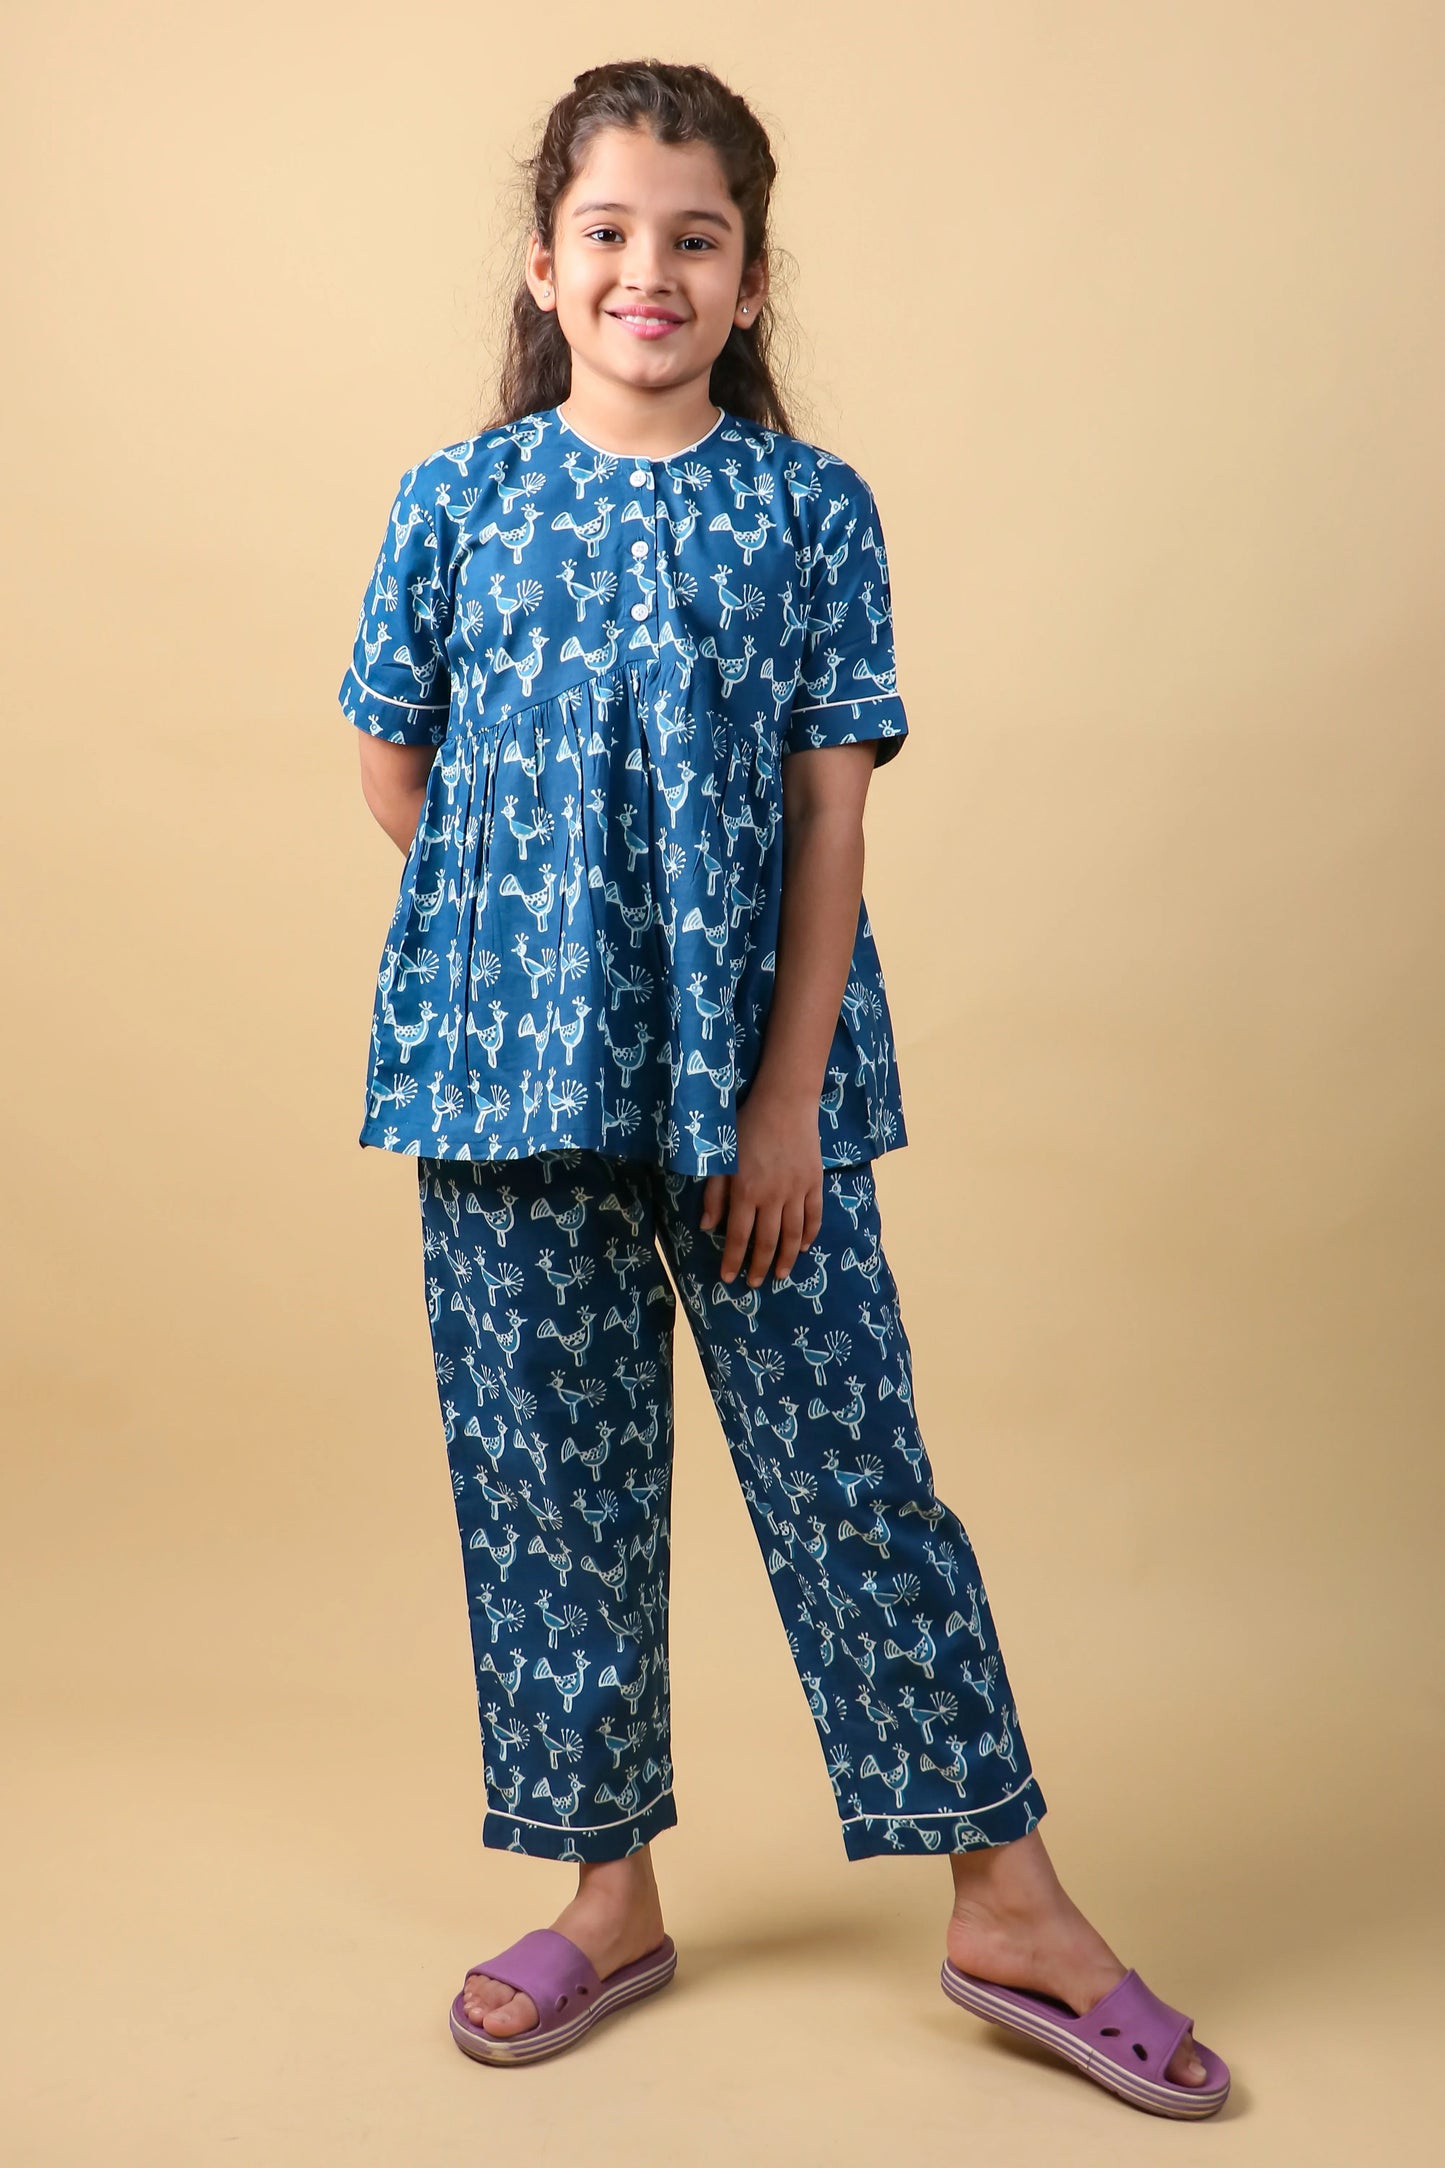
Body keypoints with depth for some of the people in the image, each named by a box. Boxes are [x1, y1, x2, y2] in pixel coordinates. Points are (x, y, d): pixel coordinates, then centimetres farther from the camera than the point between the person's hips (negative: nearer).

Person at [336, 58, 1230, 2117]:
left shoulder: (813, 509, 0)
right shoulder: (458, 503, 4)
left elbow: (830, 819, -4)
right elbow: (400, 770, 13)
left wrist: (787, 1093, -10)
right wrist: (536, 922, 6)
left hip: (755, 1077, -1)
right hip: (513, 1077, 2)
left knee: (852, 1464, 2)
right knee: (546, 1480, 9)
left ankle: (1006, 1898, 17)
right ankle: (609, 1893, 26)